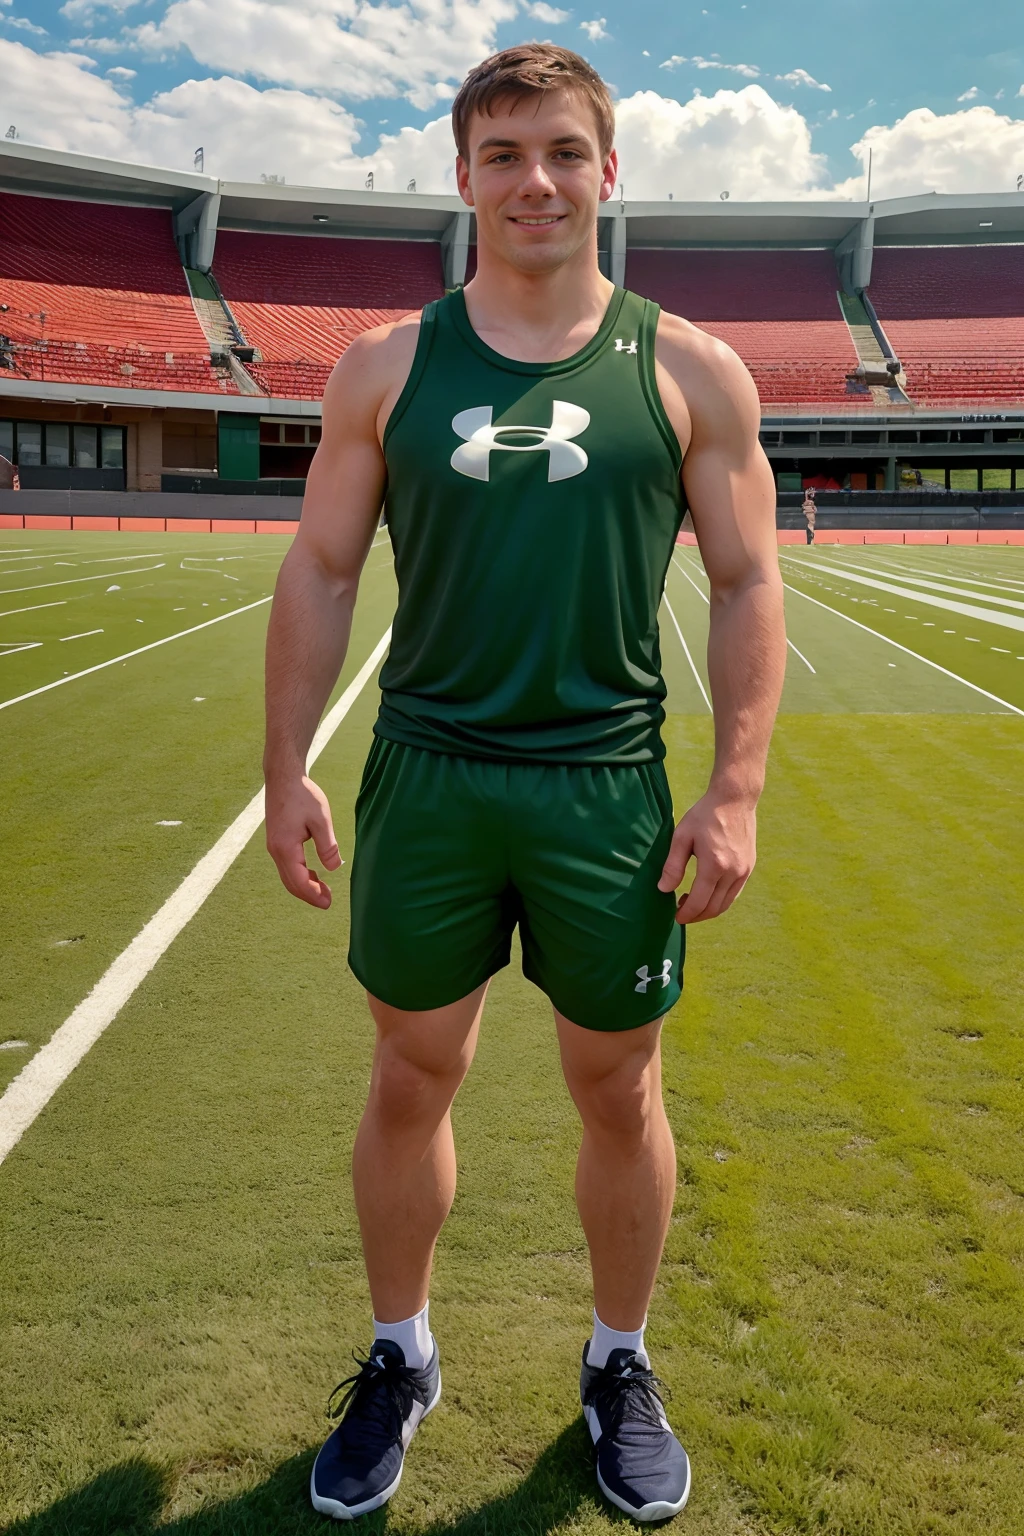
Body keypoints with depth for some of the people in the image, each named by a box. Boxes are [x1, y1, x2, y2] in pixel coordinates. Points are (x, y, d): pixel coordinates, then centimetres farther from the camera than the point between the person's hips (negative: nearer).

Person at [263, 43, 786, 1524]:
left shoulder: (691, 374, 1)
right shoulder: (387, 365, 4)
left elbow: (748, 586, 1)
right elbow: (319, 573, 6)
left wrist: (736, 790, -7)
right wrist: (288, 767, 0)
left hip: (609, 791, -1)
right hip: (424, 778, 1)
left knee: (620, 1089, 11)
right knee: (411, 1076, 12)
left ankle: (620, 1365, 36)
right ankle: (399, 1358, 35)